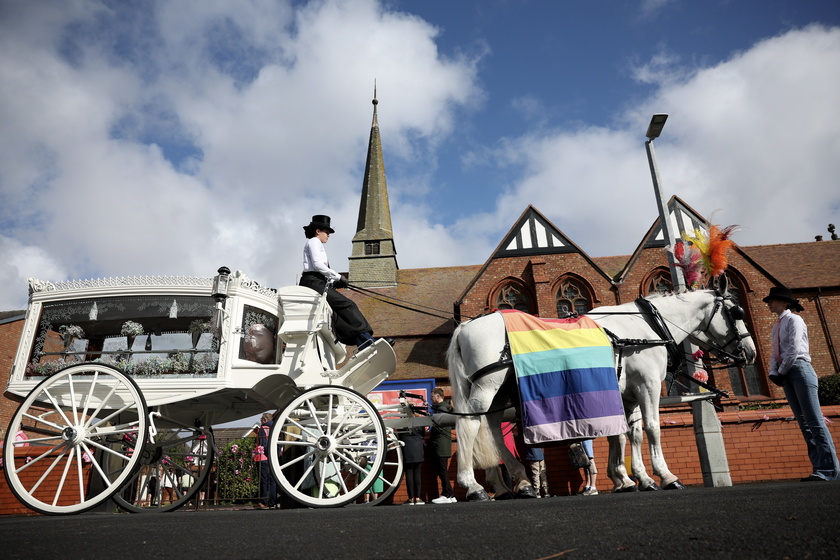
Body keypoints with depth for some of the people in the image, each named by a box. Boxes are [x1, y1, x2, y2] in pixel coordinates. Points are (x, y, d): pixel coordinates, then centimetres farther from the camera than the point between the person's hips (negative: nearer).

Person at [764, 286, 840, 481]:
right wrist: (773, 372, 0)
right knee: (804, 422, 4)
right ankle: (820, 468, 5)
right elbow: (775, 353, 15)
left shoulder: (794, 320, -3)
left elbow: (794, 349, -13)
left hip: (799, 369, -8)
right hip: (786, 375, 8)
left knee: (814, 420, -10)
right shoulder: (777, 326, 19)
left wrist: (782, 371, -8)